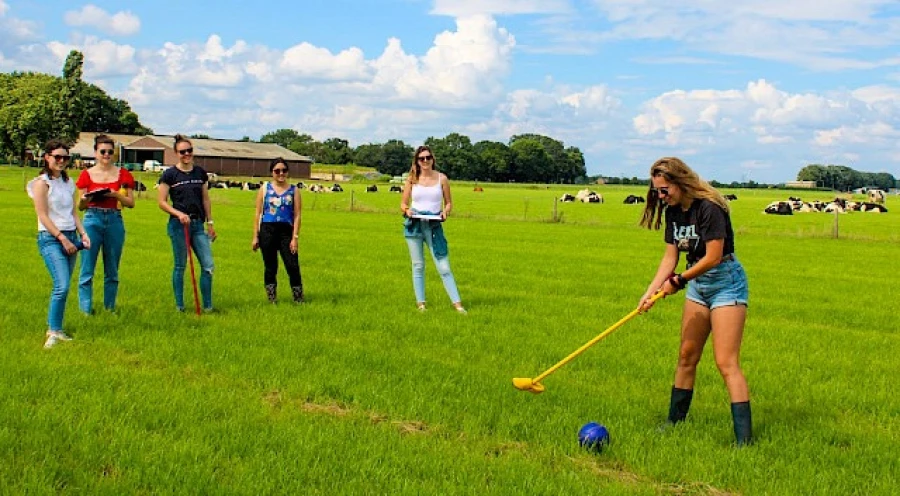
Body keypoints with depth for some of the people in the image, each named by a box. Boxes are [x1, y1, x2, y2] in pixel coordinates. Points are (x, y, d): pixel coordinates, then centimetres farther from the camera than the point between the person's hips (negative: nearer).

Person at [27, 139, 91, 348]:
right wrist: (62, 238, -14)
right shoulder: (42, 183, -6)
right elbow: (43, 216, -11)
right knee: (62, 286, -17)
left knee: (63, 286, 5)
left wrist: (82, 233, 4)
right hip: (50, 238, -7)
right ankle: (53, 331, -9)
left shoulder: (68, 183, 14)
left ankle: (56, 329, 12)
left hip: (70, 237, 7)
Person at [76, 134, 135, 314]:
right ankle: (86, 310, 3)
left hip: (114, 221, 1)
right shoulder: (87, 175, 5)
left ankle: (110, 308, 17)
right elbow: (80, 207, 6)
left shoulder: (123, 174, 8)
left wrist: (116, 195, -12)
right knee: (87, 270, -4)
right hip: (92, 220, -1)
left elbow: (131, 203, 5)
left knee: (112, 271, 8)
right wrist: (84, 200, -16)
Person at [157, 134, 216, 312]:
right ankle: (179, 306, 14)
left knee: (208, 265, -1)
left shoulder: (200, 173, 9)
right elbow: (162, 202, -3)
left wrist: (210, 223, 12)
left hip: (198, 224, 4)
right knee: (180, 266, 4)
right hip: (178, 225, -4)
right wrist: (179, 214, -16)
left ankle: (207, 306, 8)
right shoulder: (169, 174, -3)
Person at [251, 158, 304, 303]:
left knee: (293, 266, -7)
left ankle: (298, 298, 3)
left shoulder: (294, 190, 6)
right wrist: (255, 237, 4)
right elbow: (258, 214, 8)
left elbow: (297, 215, 3)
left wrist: (295, 237, -5)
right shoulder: (265, 189, 8)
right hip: (267, 231, 1)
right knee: (270, 267, 6)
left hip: (286, 231, -1)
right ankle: (272, 299, 15)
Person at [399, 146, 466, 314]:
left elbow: (449, 202, 9)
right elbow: (403, 203, 9)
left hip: (434, 225, -1)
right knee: (418, 265, 6)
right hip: (414, 224, 1)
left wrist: (445, 212, -11)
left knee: (444, 266, -5)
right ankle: (420, 303, 13)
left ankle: (457, 303, -2)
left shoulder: (441, 178, 3)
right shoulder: (412, 179, 4)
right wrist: (407, 210, -12)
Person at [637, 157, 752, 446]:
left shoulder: (709, 208, -22)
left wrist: (679, 281, -12)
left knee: (726, 362, -13)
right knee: (687, 356, 14)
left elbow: (713, 257, -23)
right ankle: (675, 420, 26)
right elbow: (670, 256, 5)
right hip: (697, 284, 8)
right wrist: (651, 292, -6)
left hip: (726, 282, -8)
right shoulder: (673, 211, 3)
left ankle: (744, 438, -11)